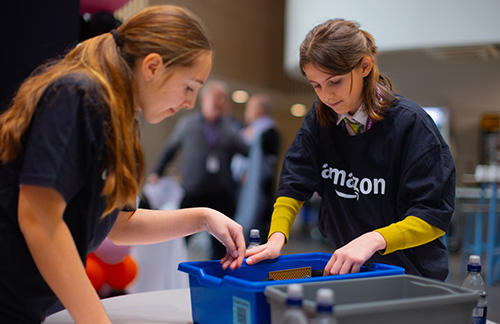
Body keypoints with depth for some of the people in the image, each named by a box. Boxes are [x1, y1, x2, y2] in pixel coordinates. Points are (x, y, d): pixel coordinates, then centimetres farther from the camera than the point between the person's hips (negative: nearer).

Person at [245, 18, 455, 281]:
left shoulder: (411, 124, -13)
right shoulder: (320, 117, 3)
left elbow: (434, 216, -15)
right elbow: (294, 185, 3)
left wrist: (374, 239, -30)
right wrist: (277, 236, -15)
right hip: (343, 267, 4)